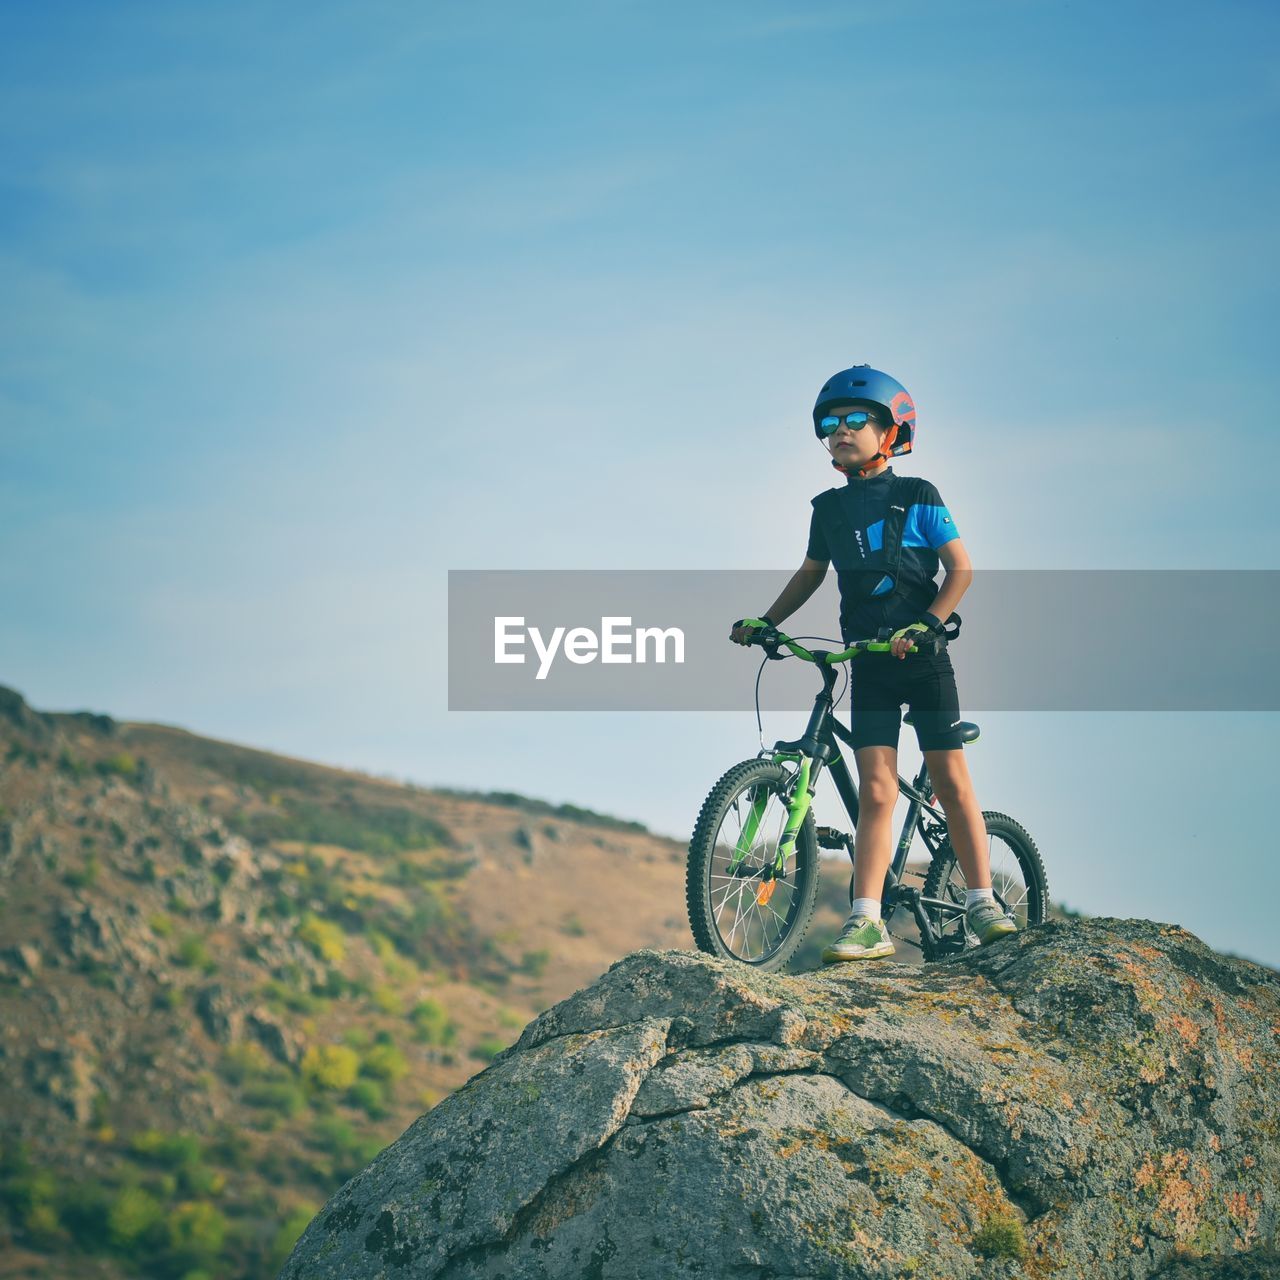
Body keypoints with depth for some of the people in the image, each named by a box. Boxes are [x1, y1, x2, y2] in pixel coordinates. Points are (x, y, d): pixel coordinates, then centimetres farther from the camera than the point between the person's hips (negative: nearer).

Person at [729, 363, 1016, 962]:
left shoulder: (917, 497, -2)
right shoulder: (829, 509, 9)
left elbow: (961, 568, -4)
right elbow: (810, 573, 22)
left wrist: (926, 623, -17)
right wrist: (764, 622, 12)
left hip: (923, 657, -3)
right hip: (868, 665, 3)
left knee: (950, 779, -3)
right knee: (876, 789, -6)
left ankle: (981, 902, 4)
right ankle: (867, 922, -10)